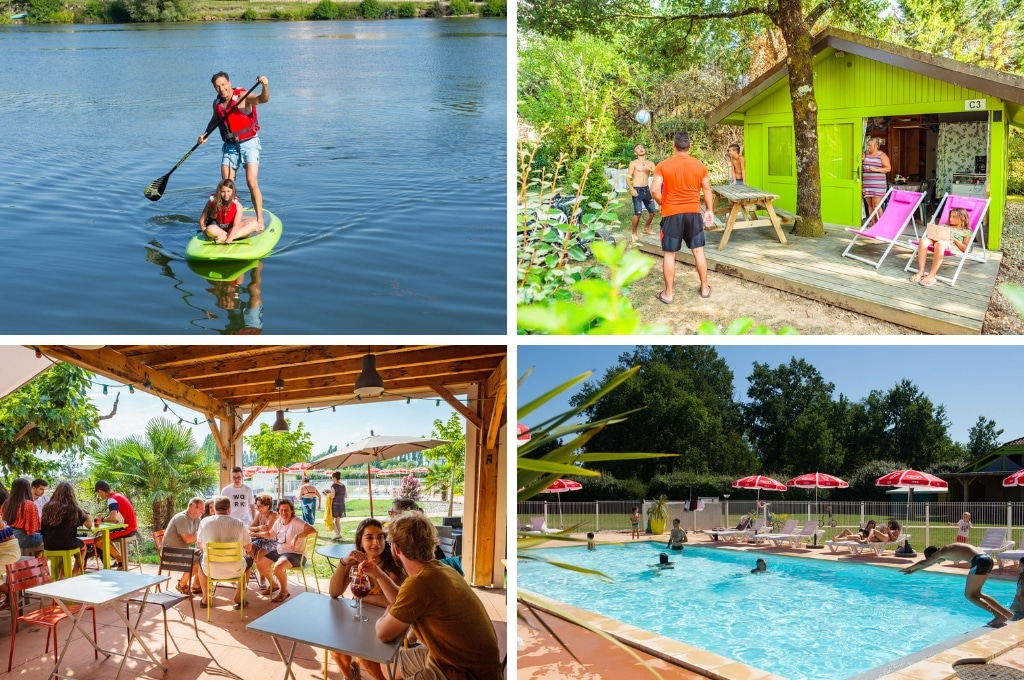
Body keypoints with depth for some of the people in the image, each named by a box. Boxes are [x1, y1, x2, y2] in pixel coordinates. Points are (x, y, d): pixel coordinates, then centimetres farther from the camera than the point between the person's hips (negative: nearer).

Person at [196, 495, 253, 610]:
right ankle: (237, 599, 27)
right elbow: (249, 548, 5)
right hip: (235, 570, -1)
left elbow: (200, 546, 14)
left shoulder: (204, 522, -3)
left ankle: (205, 599, 36)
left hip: (210, 570, 1)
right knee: (249, 560, 32)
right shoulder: (239, 523, -6)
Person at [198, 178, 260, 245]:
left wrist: (229, 238, -40)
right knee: (210, 229, -37)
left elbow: (236, 225, -24)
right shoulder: (212, 202, -11)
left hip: (231, 228, 2)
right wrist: (206, 234, -17)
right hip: (217, 228, -2)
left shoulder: (237, 206, -13)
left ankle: (225, 237, -32)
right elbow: (202, 220, -5)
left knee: (254, 223, -19)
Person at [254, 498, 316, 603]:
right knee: (259, 564, 5)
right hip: (279, 551, 8)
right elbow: (270, 534, 21)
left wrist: (297, 536, -46)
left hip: (294, 554, -8)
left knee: (278, 568, -33)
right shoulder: (279, 521, 3)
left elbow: (313, 530, -37)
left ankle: (284, 591, -4)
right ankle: (273, 584, 31)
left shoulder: (296, 522, -21)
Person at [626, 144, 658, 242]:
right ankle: (634, 233, -1)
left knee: (652, 210, 9)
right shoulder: (633, 163, -2)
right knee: (638, 212, -14)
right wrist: (631, 189, -20)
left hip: (646, 189, 5)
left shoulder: (650, 163, 10)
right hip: (637, 189, -5)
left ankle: (646, 228, 30)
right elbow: (628, 177, -7)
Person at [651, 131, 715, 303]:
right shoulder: (700, 166, 1)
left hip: (672, 214, -2)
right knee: (698, 251, 13)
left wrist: (663, 203, 6)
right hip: (693, 213, 2)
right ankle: (705, 288, 22)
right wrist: (710, 210, 18)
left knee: (669, 254, 4)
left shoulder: (663, 165, -7)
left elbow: (654, 190, -13)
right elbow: (707, 190, 7)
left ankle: (668, 293, 8)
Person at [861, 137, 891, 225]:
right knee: (870, 205, 5)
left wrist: (876, 169, -17)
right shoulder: (865, 154, 13)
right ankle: (873, 224, 11)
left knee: (876, 205, -10)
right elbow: (860, 167, 21)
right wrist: (861, 160, -1)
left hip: (878, 185, -5)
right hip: (866, 185, 5)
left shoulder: (882, 155, -1)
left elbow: (888, 168, -6)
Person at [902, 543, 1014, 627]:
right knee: (975, 593, 18)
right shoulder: (947, 551, 26)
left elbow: (924, 563, 12)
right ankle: (1006, 612, 14)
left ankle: (999, 616, -12)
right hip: (987, 558, 10)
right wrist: (913, 570, 47)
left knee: (969, 595, 0)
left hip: (979, 561, -10)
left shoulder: (941, 552, 1)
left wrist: (909, 568, 27)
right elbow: (929, 563, 40)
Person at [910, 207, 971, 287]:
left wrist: (954, 239, -3)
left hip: (951, 245, -5)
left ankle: (932, 275, -44)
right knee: (923, 240, -31)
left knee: (940, 243, -42)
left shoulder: (966, 232, 20)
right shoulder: (946, 226, 38)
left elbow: (965, 249, 9)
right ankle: (921, 271, -36)